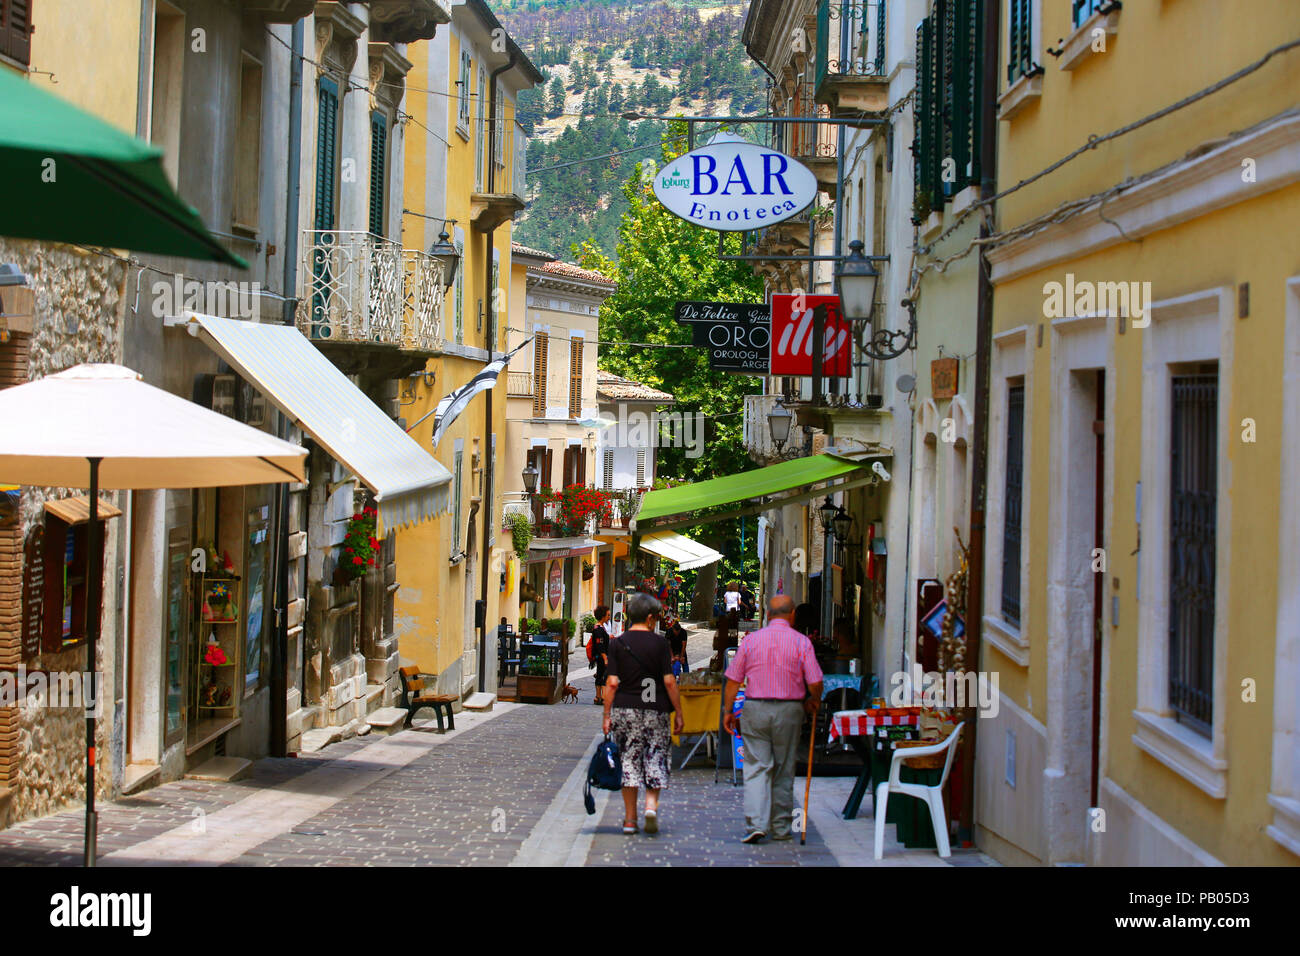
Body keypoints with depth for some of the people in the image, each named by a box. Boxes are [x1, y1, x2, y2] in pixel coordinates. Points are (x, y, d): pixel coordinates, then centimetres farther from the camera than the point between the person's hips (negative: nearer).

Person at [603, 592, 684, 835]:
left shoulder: (618, 643, 1)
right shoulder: (659, 642, -3)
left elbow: (612, 683, -2)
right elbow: (669, 681, -5)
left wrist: (607, 715, 3)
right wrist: (678, 712, 2)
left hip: (624, 708, 1)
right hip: (654, 709, -1)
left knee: (629, 760, 6)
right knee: (656, 756, 9)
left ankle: (630, 819, 8)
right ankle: (651, 804, -11)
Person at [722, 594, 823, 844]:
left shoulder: (751, 640, 2)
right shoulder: (801, 642, -3)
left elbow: (733, 680, 3)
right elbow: (815, 682, -6)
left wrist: (728, 711, 11)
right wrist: (813, 702, 14)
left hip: (755, 710, 1)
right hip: (789, 710, 0)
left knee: (756, 768, 0)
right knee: (784, 771, 10)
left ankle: (755, 824, -13)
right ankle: (781, 827, 15)